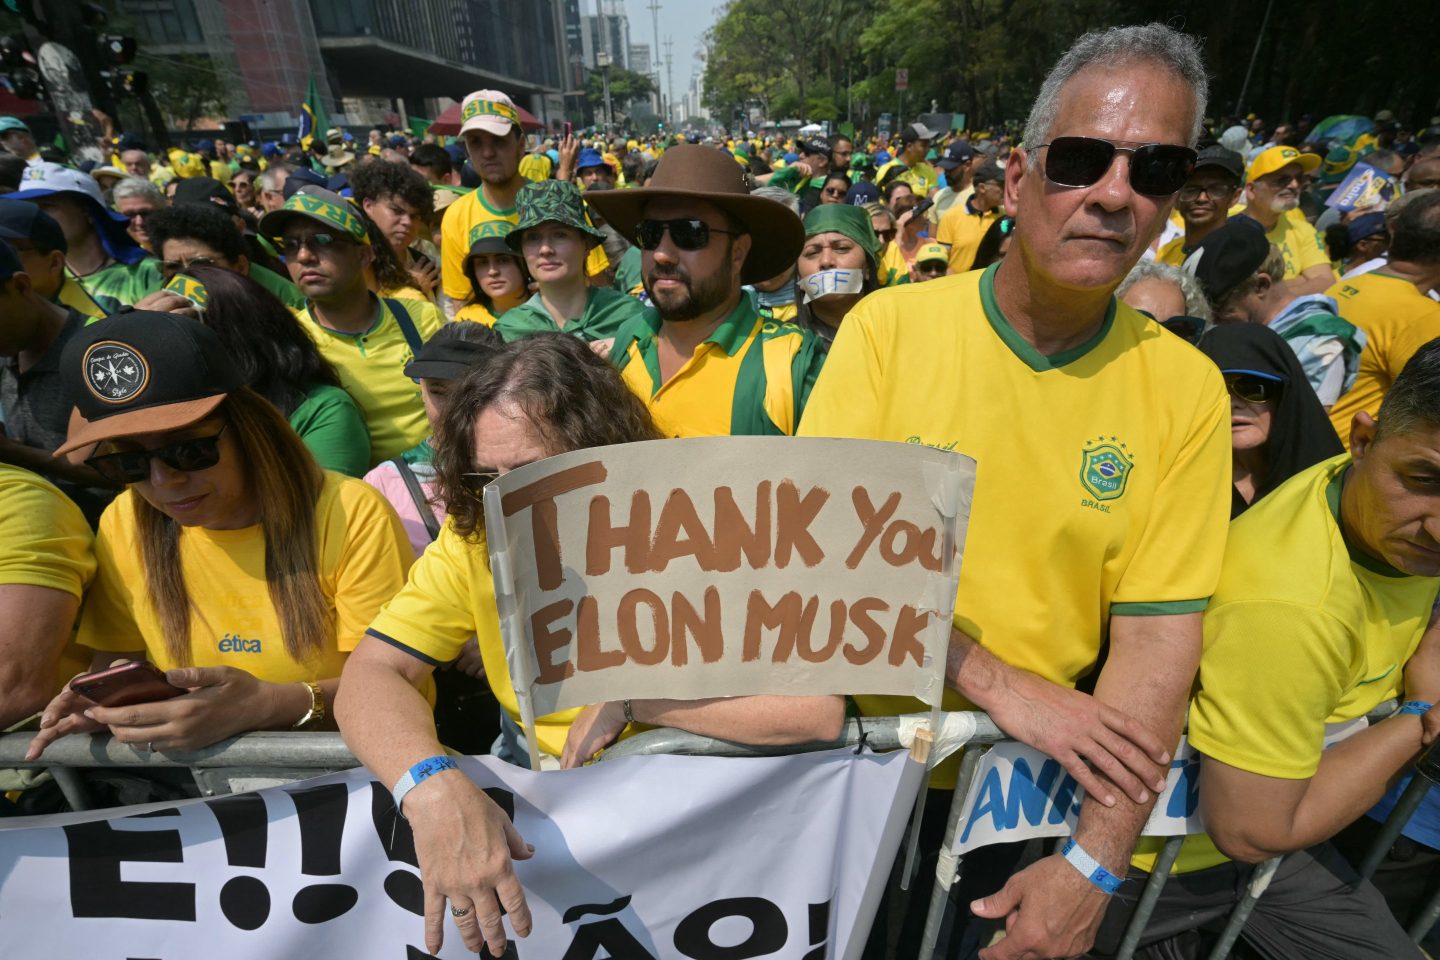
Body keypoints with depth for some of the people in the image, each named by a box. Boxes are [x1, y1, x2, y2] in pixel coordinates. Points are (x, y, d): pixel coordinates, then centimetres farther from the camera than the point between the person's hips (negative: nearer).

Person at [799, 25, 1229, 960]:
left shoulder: (1187, 390, -9)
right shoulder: (889, 326, -14)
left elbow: (1156, 635, -11)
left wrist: (1095, 866, -16)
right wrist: (995, 684, -23)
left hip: (1032, 785, 1)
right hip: (860, 747, 0)